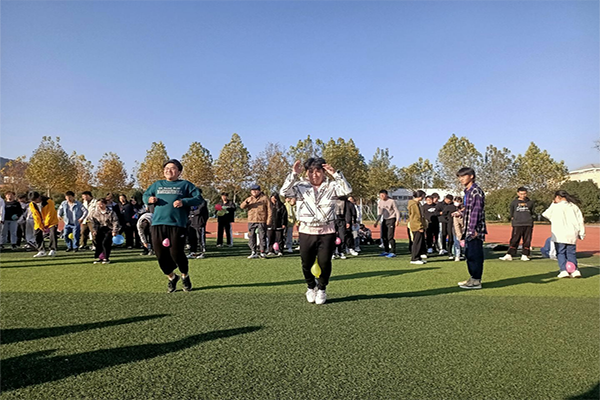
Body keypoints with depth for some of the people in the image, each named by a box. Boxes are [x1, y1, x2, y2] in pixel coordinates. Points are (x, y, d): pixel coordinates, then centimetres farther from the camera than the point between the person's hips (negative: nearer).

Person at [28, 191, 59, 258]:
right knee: (38, 235, 1)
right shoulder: (31, 205, -6)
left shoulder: (49, 202, -20)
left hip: (51, 221, -5)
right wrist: (40, 226, -9)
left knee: (53, 234, -17)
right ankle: (41, 251, 11)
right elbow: (35, 216, -5)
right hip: (39, 223, 5)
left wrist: (46, 224, -16)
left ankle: (53, 250, -9)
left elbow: (50, 214, -17)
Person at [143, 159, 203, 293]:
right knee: (160, 255, 3)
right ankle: (172, 277, 29)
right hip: (158, 224, 4)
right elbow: (145, 195, 28)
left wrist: (183, 202, -15)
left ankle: (185, 276, 23)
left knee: (176, 254, -7)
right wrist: (149, 199, 4)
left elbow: (199, 198, 2)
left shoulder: (185, 184, 9)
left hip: (177, 225, -4)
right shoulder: (157, 185, 20)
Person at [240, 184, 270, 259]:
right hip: (251, 221, 3)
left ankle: (262, 253, 7)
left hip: (261, 221, -3)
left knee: (262, 237, -1)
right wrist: (247, 201, -20)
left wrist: (268, 220, -5)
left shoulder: (264, 198, 4)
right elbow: (242, 206, -1)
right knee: (251, 237, 4)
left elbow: (269, 209, 3)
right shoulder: (249, 199, 12)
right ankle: (254, 253, 11)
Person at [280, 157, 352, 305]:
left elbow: (347, 190, -14)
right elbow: (284, 191, -13)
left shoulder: (331, 186, 2)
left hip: (327, 232, 0)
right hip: (306, 231, 1)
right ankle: (311, 287, 37)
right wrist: (294, 174, -19)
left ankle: (322, 289, 30)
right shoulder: (300, 186, 1)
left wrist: (335, 173, -21)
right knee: (306, 264, 8)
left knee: (324, 263, 3)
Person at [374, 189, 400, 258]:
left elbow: (397, 211, -8)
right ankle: (386, 251, 23)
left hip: (391, 220, -7)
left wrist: (397, 220, -19)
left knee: (390, 236, -12)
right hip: (384, 220, 7)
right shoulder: (380, 202, 7)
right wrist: (377, 221, 13)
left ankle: (393, 252, -5)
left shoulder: (391, 201, -11)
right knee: (383, 236, 9)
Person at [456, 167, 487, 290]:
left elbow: (476, 210, -19)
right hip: (469, 230, 10)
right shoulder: (467, 191, 17)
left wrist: (473, 228, -23)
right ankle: (473, 278, 24)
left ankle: (476, 281, 1)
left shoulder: (476, 191, -12)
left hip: (475, 229, -10)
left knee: (475, 254, -5)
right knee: (469, 254, 14)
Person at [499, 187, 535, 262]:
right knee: (514, 240, -6)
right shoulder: (514, 202, 10)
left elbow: (532, 213, 17)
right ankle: (509, 255, -8)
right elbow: (511, 214, 14)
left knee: (527, 241, 2)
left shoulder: (530, 202, 12)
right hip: (517, 224, -1)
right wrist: (513, 220, 4)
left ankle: (524, 255, 11)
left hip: (528, 224, 2)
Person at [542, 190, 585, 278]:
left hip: (559, 236, -5)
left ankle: (564, 270, -7)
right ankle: (575, 270, 2)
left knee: (560, 253, 2)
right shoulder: (574, 207, 10)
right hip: (572, 235, 5)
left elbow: (545, 215, 9)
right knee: (571, 253, 12)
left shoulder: (555, 207, -6)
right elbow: (580, 221, 11)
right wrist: (581, 234, 16)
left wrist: (552, 204, 15)